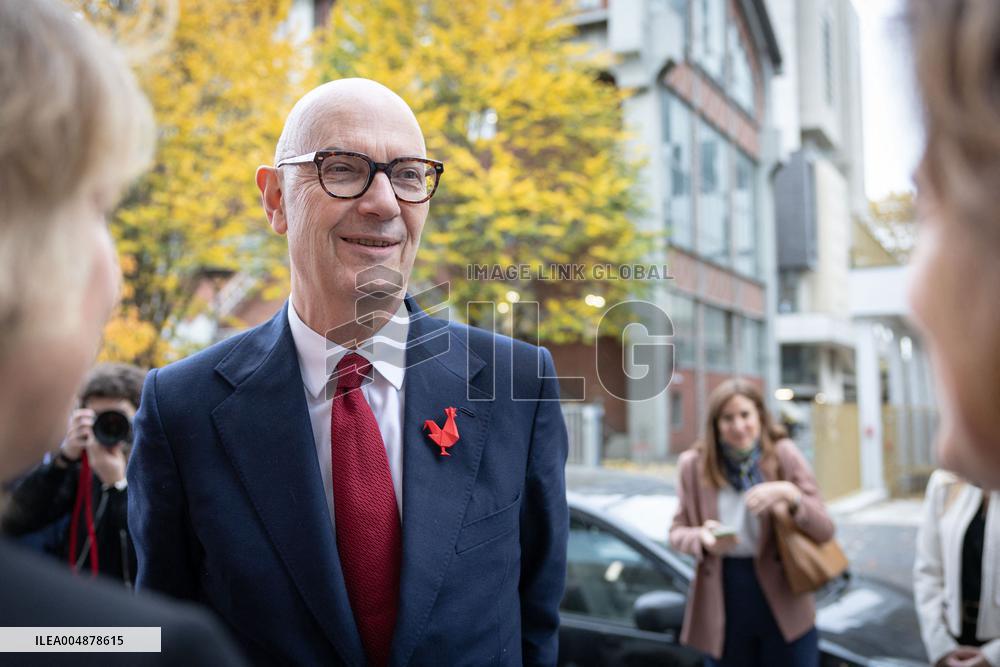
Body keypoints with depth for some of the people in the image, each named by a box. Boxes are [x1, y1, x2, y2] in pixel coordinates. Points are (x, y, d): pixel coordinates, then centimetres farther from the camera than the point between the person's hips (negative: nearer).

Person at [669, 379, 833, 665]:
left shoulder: (783, 455, -4)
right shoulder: (693, 465, -2)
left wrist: (791, 496, -23)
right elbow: (677, 531, 6)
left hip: (782, 602, -1)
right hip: (723, 606, 1)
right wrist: (701, 538, -16)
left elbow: (825, 530, -5)